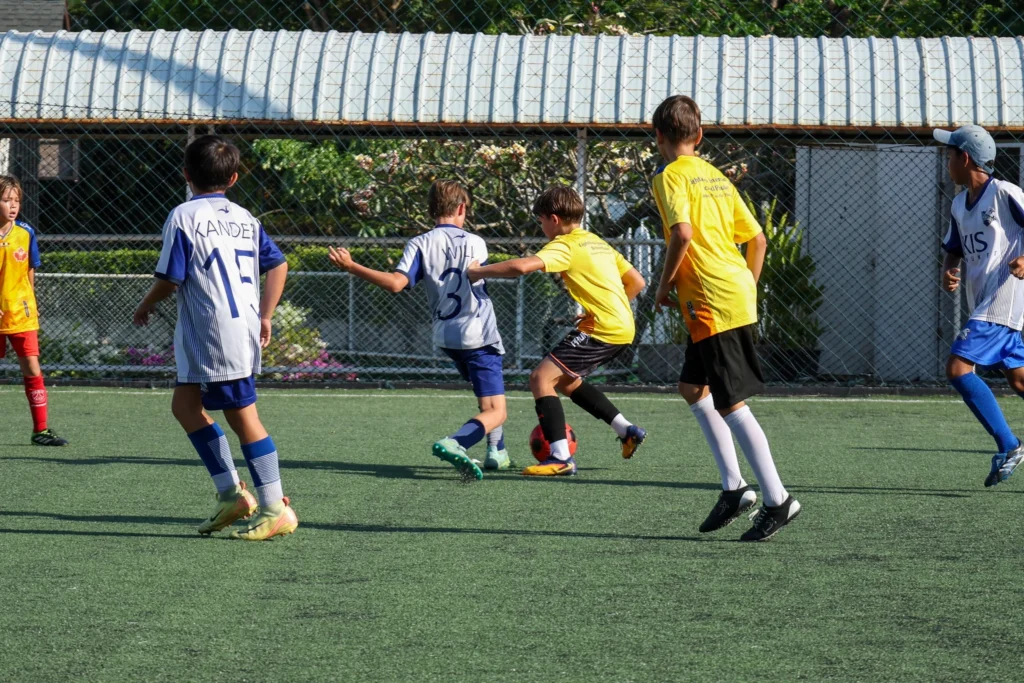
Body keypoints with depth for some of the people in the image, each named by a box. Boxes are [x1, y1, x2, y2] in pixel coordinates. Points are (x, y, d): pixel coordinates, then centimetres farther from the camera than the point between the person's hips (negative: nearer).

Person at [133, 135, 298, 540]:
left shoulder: (183, 218, -7)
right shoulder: (244, 218, 13)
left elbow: (169, 279, -10)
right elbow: (278, 266, 13)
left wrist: (146, 306, 9)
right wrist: (264, 318, 18)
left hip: (215, 335, -8)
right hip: (244, 329, 8)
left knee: (242, 416, -6)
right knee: (185, 403, 17)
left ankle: (275, 509, -6)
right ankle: (230, 492, 13)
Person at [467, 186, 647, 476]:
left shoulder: (565, 245, -9)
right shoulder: (599, 243, 19)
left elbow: (521, 266, -24)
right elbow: (637, 282, 21)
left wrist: (478, 272, -13)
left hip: (602, 329, -9)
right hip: (622, 327, 9)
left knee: (541, 377, -11)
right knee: (565, 380, 25)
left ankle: (561, 457, -20)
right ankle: (627, 431, 27)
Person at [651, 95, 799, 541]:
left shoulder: (671, 176, -6)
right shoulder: (716, 177, 18)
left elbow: (682, 234, -21)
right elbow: (757, 238, 17)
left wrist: (664, 286, -9)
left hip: (713, 303, -9)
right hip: (739, 295, 9)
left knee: (730, 404, -6)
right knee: (693, 386, 21)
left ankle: (777, 500, -8)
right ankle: (733, 487, 16)